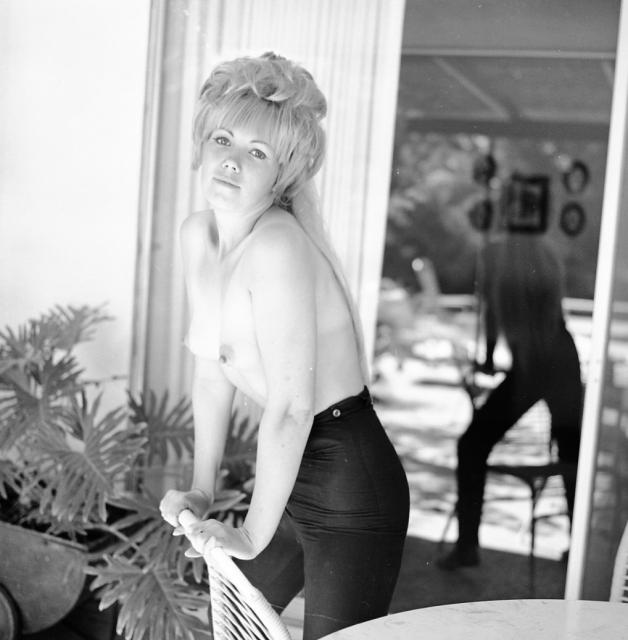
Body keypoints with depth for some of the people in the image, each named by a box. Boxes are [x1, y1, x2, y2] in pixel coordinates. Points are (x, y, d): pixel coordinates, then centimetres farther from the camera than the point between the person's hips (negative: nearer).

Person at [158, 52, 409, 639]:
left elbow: (290, 407, -25)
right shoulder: (197, 236, 2)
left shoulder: (278, 247, -25)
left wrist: (253, 534, -16)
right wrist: (201, 490, 10)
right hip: (289, 476, 9)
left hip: (349, 487, -8)